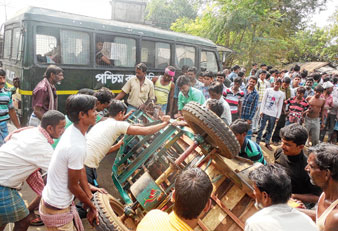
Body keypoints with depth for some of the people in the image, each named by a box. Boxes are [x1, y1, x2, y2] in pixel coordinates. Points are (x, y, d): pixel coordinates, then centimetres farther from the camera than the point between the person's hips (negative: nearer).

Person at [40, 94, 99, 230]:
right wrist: (91, 206, -4)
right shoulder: (77, 147, -32)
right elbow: (73, 186, -19)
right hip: (56, 211, -8)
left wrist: (90, 197, 6)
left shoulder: (73, 130, -4)